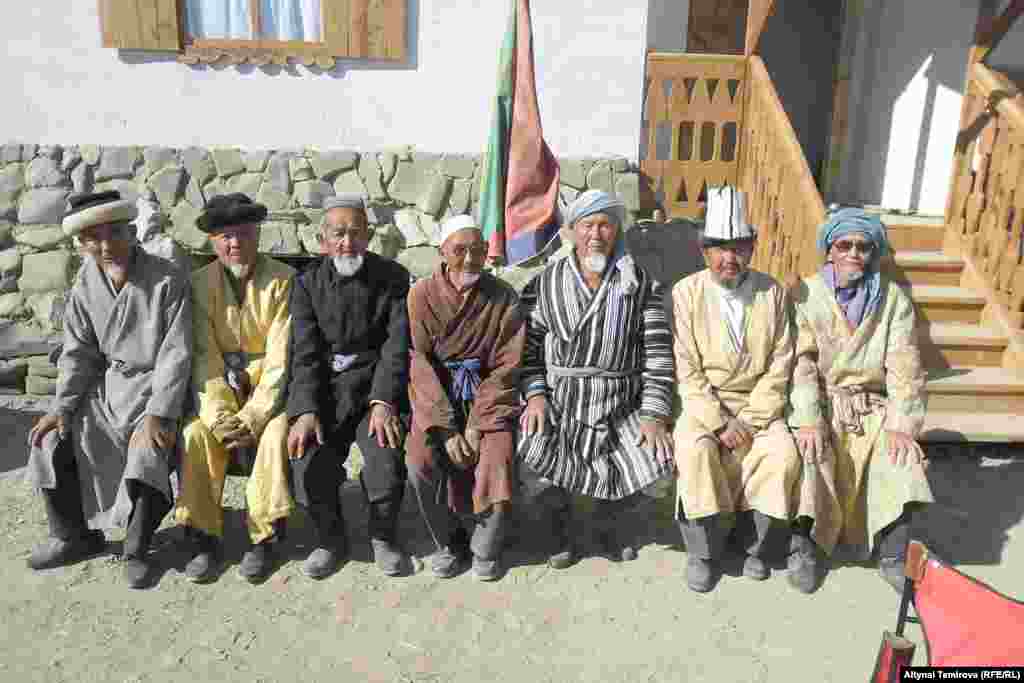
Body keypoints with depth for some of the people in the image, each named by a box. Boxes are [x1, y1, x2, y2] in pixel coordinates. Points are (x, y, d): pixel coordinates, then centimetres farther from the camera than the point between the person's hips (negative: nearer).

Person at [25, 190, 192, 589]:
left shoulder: (167, 281, -16)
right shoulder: (85, 287, 2)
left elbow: (176, 354, -18)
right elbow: (78, 353, 7)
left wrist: (158, 414, -25)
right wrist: (62, 408, -5)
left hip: (156, 387, -6)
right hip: (106, 386, 6)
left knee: (148, 453, -29)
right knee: (51, 441, -7)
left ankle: (136, 551, -6)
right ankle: (73, 535, 15)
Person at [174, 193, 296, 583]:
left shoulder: (282, 280, -8)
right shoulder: (201, 283, 1)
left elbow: (280, 358, -13)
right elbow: (205, 356, -6)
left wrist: (251, 418, -20)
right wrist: (221, 417, -18)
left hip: (269, 387, -2)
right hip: (219, 389, 3)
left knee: (276, 433, -29)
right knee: (196, 434, -23)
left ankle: (264, 538, -14)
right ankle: (205, 539, -8)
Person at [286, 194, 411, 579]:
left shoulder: (393, 278, 2)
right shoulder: (307, 284, 6)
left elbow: (397, 347, -6)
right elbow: (305, 354, -2)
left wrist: (383, 402, -19)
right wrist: (307, 410, -15)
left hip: (377, 387, -1)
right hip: (323, 390, 2)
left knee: (386, 456, -25)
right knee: (307, 461, -20)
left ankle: (383, 537, 5)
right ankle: (331, 539, 9)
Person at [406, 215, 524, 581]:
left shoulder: (504, 298, -3)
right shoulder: (422, 295, -4)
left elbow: (505, 367, -4)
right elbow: (419, 365, -8)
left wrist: (476, 424, -13)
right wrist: (446, 428, -15)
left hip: (487, 393, 0)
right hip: (436, 396, 1)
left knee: (497, 460, -23)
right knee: (421, 463, -22)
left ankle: (485, 547, 6)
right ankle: (449, 541, 7)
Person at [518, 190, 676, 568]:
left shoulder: (641, 285, 3)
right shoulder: (545, 284, 5)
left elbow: (659, 352, -1)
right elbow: (527, 345, 5)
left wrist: (655, 415, -9)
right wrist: (535, 394, -10)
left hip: (622, 411, 1)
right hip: (558, 405, 0)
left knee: (660, 471, -18)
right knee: (533, 466, -25)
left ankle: (606, 519, 18)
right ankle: (561, 517, 14)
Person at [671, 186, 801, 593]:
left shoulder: (773, 293, 1)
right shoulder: (686, 293, -5)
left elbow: (779, 368, -1)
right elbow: (687, 371, -9)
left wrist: (749, 421, -13)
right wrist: (720, 423, -17)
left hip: (757, 405, 2)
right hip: (703, 404, -1)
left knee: (783, 453, -24)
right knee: (695, 450, -29)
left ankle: (752, 542, 2)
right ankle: (704, 550, -7)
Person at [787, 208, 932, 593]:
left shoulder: (893, 299, 6)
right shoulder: (806, 294, 0)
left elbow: (904, 368, -2)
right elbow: (801, 361, -10)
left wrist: (902, 426, -15)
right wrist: (808, 420, -22)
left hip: (874, 408, 2)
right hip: (820, 404, -2)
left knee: (903, 458, -23)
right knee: (812, 454, -28)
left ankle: (893, 556, -6)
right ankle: (804, 545, -9)